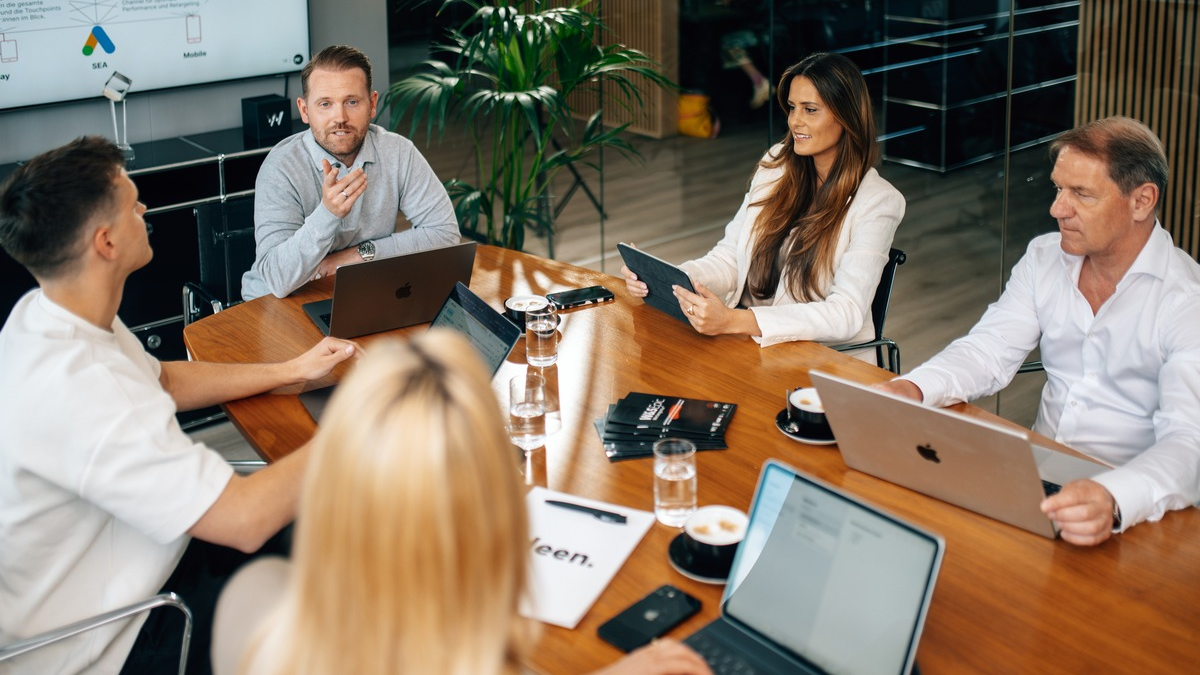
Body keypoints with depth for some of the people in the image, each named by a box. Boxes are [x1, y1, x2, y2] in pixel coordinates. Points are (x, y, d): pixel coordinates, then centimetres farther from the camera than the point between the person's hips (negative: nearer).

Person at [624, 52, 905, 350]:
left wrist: (732, 321, -32)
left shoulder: (877, 202, -9)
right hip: (745, 340, 6)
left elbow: (846, 314, -20)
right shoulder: (776, 164, 9)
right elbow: (730, 258, 9)